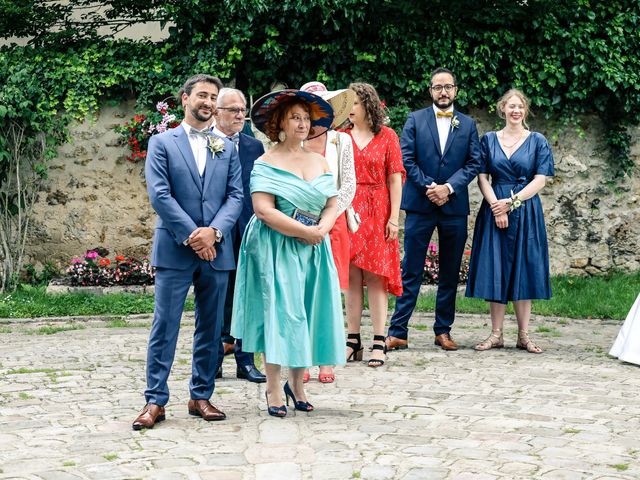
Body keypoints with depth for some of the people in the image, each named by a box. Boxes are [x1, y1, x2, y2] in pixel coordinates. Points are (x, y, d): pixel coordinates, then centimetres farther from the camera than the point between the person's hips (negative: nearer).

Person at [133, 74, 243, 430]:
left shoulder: (227, 148, 13)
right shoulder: (162, 143, 4)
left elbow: (236, 196, 5)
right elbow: (159, 194, -6)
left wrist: (213, 231, -12)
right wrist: (191, 236, -13)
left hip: (216, 249, 4)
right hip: (174, 249, -3)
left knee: (211, 329, 8)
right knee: (164, 328, -3)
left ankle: (201, 397, 18)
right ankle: (156, 401, 2)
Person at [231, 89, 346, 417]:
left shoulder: (320, 162, 14)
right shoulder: (266, 164, -4)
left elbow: (332, 204, 10)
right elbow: (263, 209, -15)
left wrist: (322, 229, -11)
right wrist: (303, 231, -17)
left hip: (313, 250, 5)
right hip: (276, 249, -5)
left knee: (307, 314, 5)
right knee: (278, 313, -6)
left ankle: (297, 383, 18)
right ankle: (273, 388, 1)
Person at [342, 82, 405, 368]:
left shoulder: (387, 136, 3)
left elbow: (395, 179, -1)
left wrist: (394, 218, -8)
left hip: (377, 212, -2)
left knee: (375, 275, -3)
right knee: (351, 276, 3)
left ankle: (378, 344, -1)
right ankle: (353, 341, 7)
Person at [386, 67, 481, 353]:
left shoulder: (467, 124, 10)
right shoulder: (415, 119, 5)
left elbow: (473, 163, 2)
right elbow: (407, 159, -2)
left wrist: (448, 187, -11)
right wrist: (429, 187, -12)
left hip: (454, 205, 2)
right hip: (420, 204, -2)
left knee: (450, 273, 7)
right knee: (411, 271, -3)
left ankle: (443, 331, 15)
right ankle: (398, 332, -1)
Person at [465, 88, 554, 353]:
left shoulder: (537, 141, 5)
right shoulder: (489, 140, 8)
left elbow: (540, 180, -2)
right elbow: (482, 178, 2)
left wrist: (512, 202, -12)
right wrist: (497, 208, -11)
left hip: (526, 213, -1)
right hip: (494, 210, 1)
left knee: (523, 271, 1)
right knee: (495, 271, 0)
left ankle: (524, 335, 8)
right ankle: (496, 334, 6)